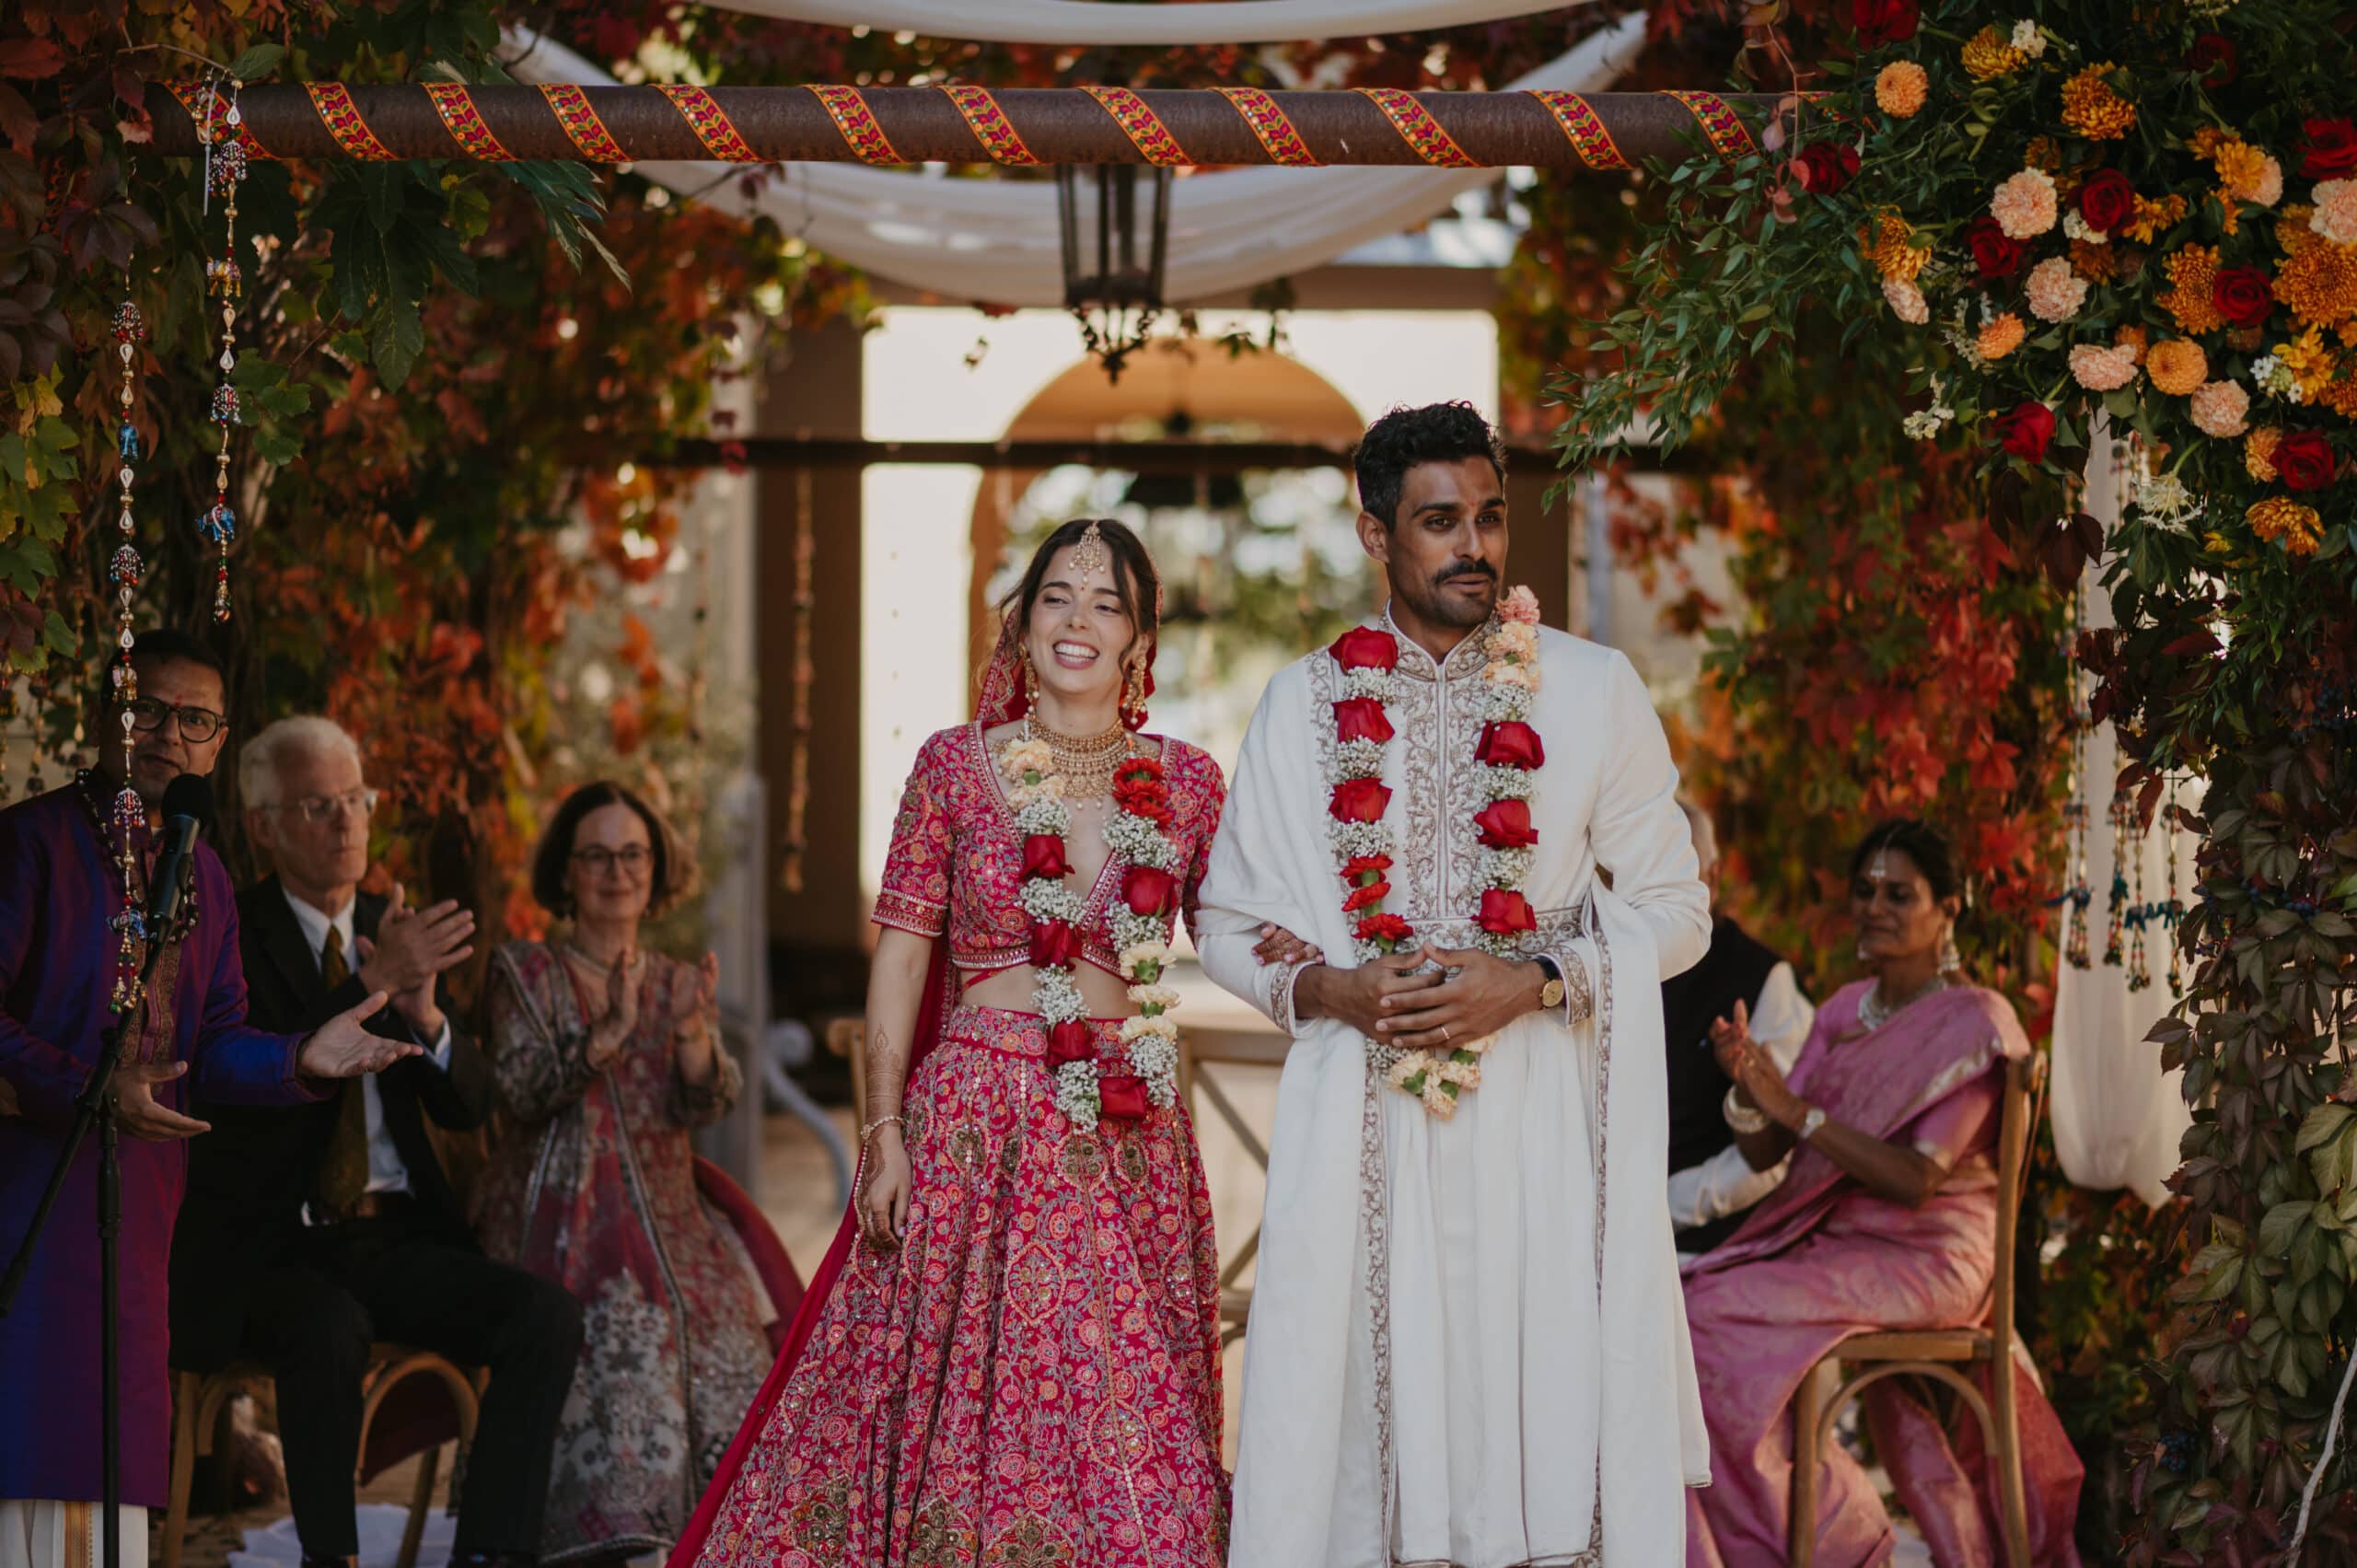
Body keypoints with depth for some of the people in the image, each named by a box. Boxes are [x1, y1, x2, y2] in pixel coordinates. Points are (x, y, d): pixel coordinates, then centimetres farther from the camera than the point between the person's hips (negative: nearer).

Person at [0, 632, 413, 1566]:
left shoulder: (203, 877, 16)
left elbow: (214, 1049, 12)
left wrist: (301, 1059, -8)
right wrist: (90, 1090, -21)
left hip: (138, 1198, 7)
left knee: (107, 1435, 7)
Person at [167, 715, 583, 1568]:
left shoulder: (397, 931, 13)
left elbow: (468, 1107, 10)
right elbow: (253, 1083, -19)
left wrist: (426, 1013, -12)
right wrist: (373, 987, -26)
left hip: (397, 1238, 5)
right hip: (268, 1243, -5)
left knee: (546, 1313, -20)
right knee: (329, 1329, -38)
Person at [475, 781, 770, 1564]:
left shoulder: (682, 983, 18)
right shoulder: (525, 973, 7)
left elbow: (704, 1105, 2)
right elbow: (521, 1089, -8)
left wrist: (693, 1032, -19)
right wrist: (606, 1036, -23)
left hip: (664, 1220, 4)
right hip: (560, 1221, -4)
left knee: (725, 1344, -22)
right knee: (623, 1339, -31)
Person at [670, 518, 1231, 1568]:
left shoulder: (1187, 782, 6)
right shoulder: (956, 766, 1)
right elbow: (900, 952, 0)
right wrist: (884, 1133, -6)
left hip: (1130, 1139, 2)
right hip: (978, 1118, -2)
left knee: (1125, 1425, 1)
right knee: (954, 1399, -1)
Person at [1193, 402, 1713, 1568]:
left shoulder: (1594, 692, 5)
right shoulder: (1305, 705, 9)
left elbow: (1673, 908, 7)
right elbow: (1228, 924, 14)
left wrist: (1532, 983, -9)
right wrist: (1328, 990, -6)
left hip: (1541, 1119, -1)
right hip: (1361, 1113, 1)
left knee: (1541, 1411, -5)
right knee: (1362, 1417, -3)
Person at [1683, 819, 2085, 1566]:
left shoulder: (1972, 1023, -7)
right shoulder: (1845, 1010, 13)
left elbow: (1916, 1180, -17)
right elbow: (1765, 1151, 7)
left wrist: (1797, 1109, -22)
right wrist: (1746, 1080, -14)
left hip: (1926, 1260, -7)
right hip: (1831, 1240, 7)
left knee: (1721, 1316, -25)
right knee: (1684, 1301, -15)